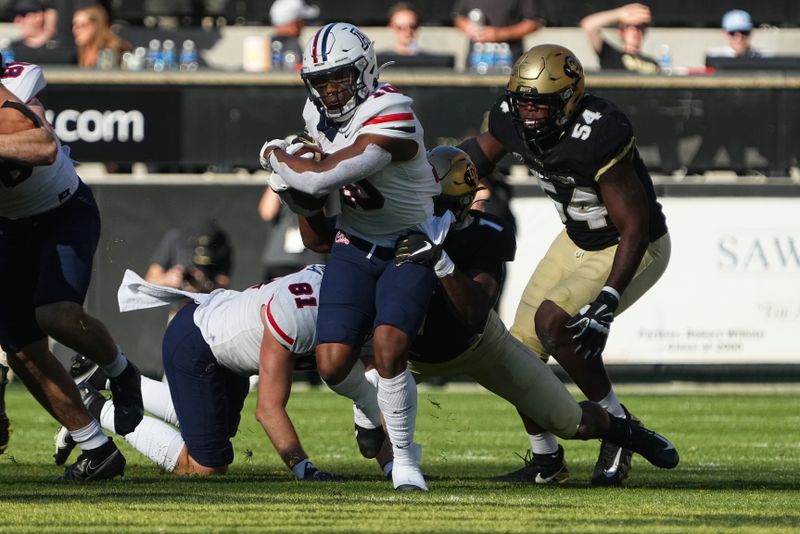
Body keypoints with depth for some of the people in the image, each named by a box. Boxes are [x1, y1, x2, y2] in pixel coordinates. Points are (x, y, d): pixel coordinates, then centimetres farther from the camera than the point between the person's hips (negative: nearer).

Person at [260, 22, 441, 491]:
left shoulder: (391, 120, -29)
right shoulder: (319, 115, -3)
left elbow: (320, 178, -31)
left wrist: (276, 156, -14)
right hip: (355, 246, 6)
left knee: (389, 350, -23)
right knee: (334, 363, -8)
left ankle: (405, 459, -4)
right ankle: (371, 405, 28)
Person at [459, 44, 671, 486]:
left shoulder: (600, 137, -35)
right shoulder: (510, 119, -14)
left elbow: (634, 227, -31)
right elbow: (475, 157, 9)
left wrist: (608, 301, -38)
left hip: (632, 250, -8)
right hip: (577, 242, 8)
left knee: (553, 321, -26)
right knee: (521, 345, 3)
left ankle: (616, 423, -7)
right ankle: (545, 458, 22)